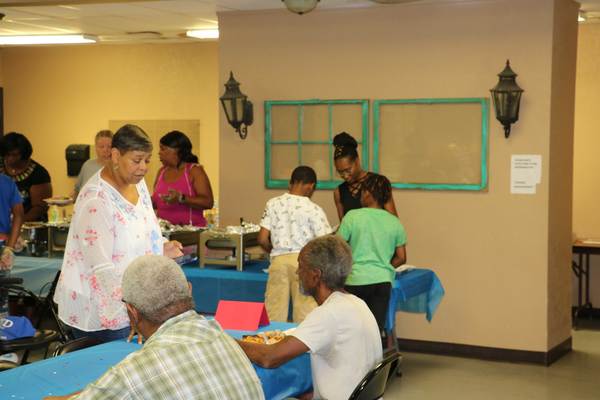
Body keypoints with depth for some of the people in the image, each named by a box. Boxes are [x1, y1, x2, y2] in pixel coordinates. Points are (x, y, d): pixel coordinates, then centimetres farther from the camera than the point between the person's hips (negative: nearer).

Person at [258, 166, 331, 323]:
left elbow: (262, 240, 3)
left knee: (274, 316, 7)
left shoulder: (273, 204, 4)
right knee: (304, 317, 4)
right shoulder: (313, 209, -5)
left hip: (278, 260, 3)